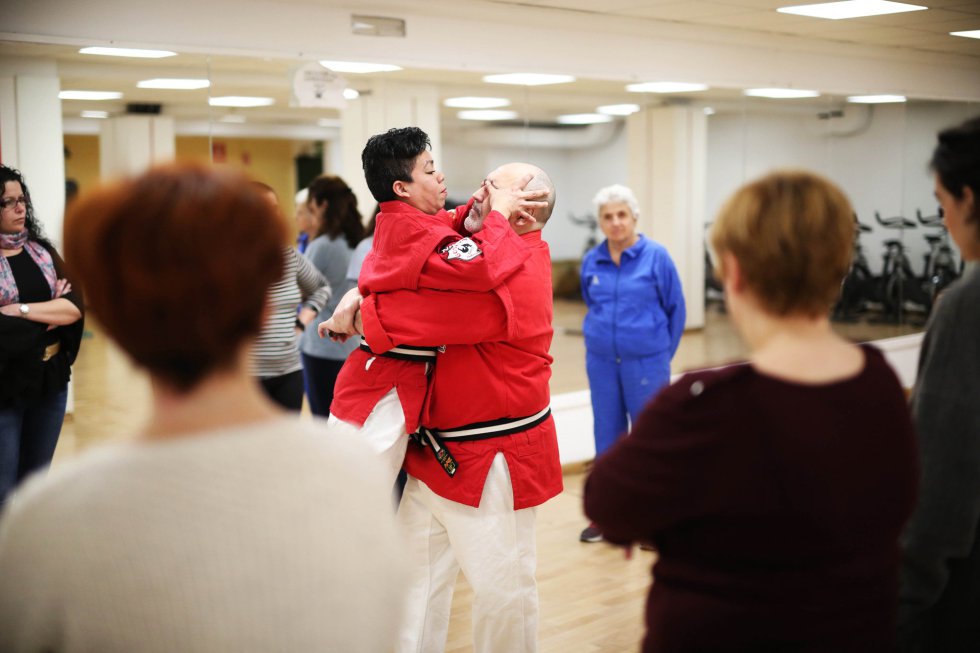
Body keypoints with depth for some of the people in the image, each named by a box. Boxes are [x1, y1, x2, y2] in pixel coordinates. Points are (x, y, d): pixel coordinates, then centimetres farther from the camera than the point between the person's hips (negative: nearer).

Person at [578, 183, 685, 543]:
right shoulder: (591, 260, 1)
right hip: (601, 362, 3)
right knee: (607, 435, 10)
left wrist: (661, 354, 6)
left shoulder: (656, 256, -7)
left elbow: (675, 309, 0)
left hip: (645, 362, -3)